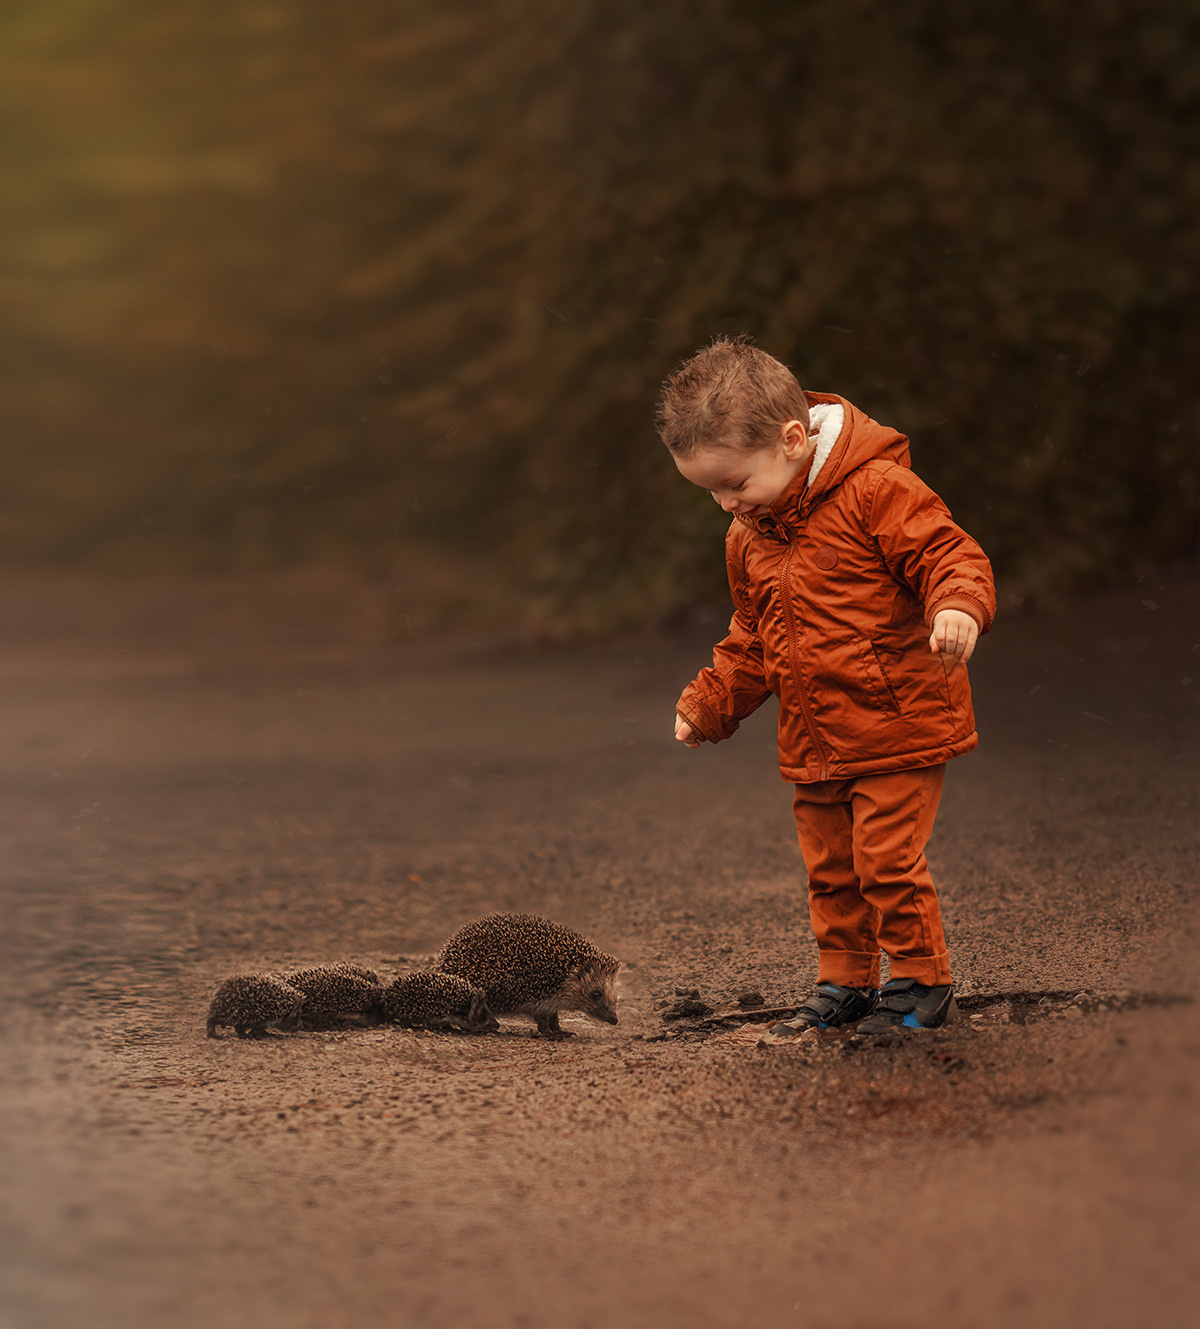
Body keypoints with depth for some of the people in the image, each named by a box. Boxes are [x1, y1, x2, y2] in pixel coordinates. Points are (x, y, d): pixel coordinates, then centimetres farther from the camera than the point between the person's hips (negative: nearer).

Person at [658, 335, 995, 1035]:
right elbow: (751, 640, 22)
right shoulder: (748, 538, 10)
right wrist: (709, 702, 14)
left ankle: (922, 980, 9)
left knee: (888, 860, -7)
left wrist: (960, 607, -38)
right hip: (815, 742, 7)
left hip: (898, 722, -7)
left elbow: (951, 555, -18)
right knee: (831, 869, 13)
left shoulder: (878, 491, -15)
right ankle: (847, 981, 27)